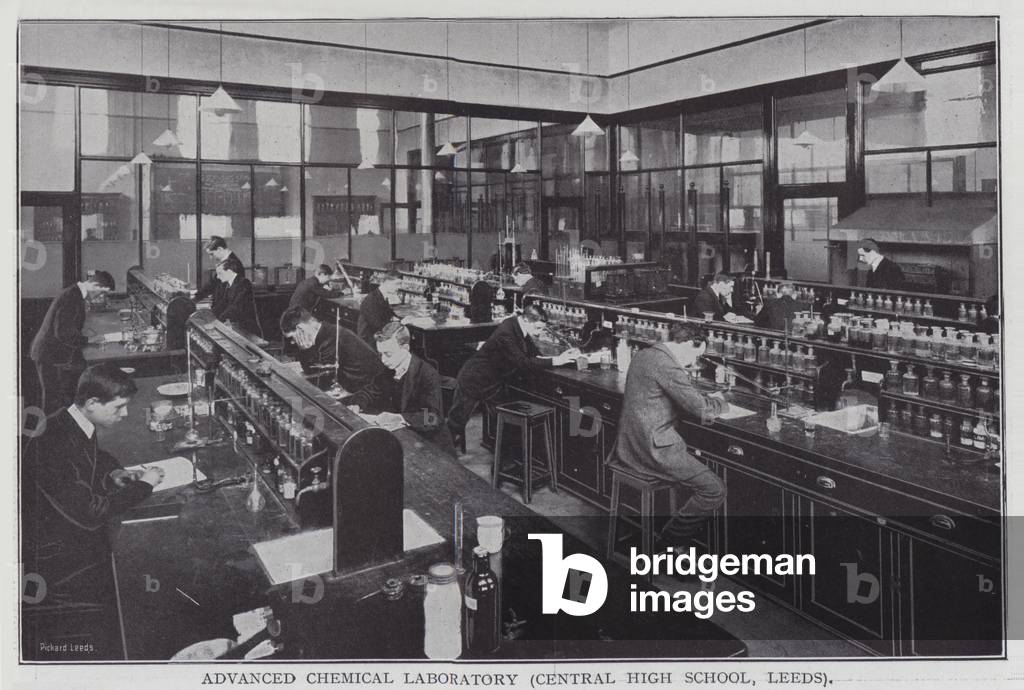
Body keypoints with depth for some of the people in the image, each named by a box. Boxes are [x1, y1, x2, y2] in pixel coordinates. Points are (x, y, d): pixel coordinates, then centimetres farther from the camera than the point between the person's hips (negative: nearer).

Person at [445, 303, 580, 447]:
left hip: (492, 383, 9)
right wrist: (555, 361, -35)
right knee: (456, 422, 2)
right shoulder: (505, 334, -31)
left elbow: (535, 355, -2)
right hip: (473, 382, -9)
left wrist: (560, 357, -17)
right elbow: (523, 364, -35)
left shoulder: (518, 327, -4)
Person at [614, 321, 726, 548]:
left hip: (630, 444, 11)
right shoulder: (667, 365, -19)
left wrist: (709, 402, 16)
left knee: (696, 459, 30)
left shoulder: (643, 355, 13)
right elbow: (702, 409, -18)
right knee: (714, 491, -8)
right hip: (653, 448, -11)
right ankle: (666, 544, 3)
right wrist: (722, 404, 3)